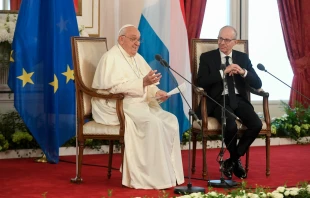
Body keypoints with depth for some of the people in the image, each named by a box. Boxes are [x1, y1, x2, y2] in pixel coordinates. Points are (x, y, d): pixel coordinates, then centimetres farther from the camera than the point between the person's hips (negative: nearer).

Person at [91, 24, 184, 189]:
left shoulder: (137, 58, 17)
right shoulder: (111, 58, -10)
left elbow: (148, 85, 16)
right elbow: (114, 87, -24)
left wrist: (157, 92, -7)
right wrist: (143, 82, -29)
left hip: (139, 104, 9)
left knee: (170, 120, -10)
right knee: (153, 123, -29)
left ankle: (169, 173, -9)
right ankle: (153, 177, -24)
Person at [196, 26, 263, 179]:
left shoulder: (243, 58, 13)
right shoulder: (207, 57, 4)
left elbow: (257, 84, 6)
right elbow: (201, 82, -11)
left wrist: (243, 72, -14)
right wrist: (224, 72, -18)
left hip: (239, 99, 4)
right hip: (219, 100, -3)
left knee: (256, 125, -23)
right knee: (231, 126, -32)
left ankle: (231, 161, -3)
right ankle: (236, 161, 0)